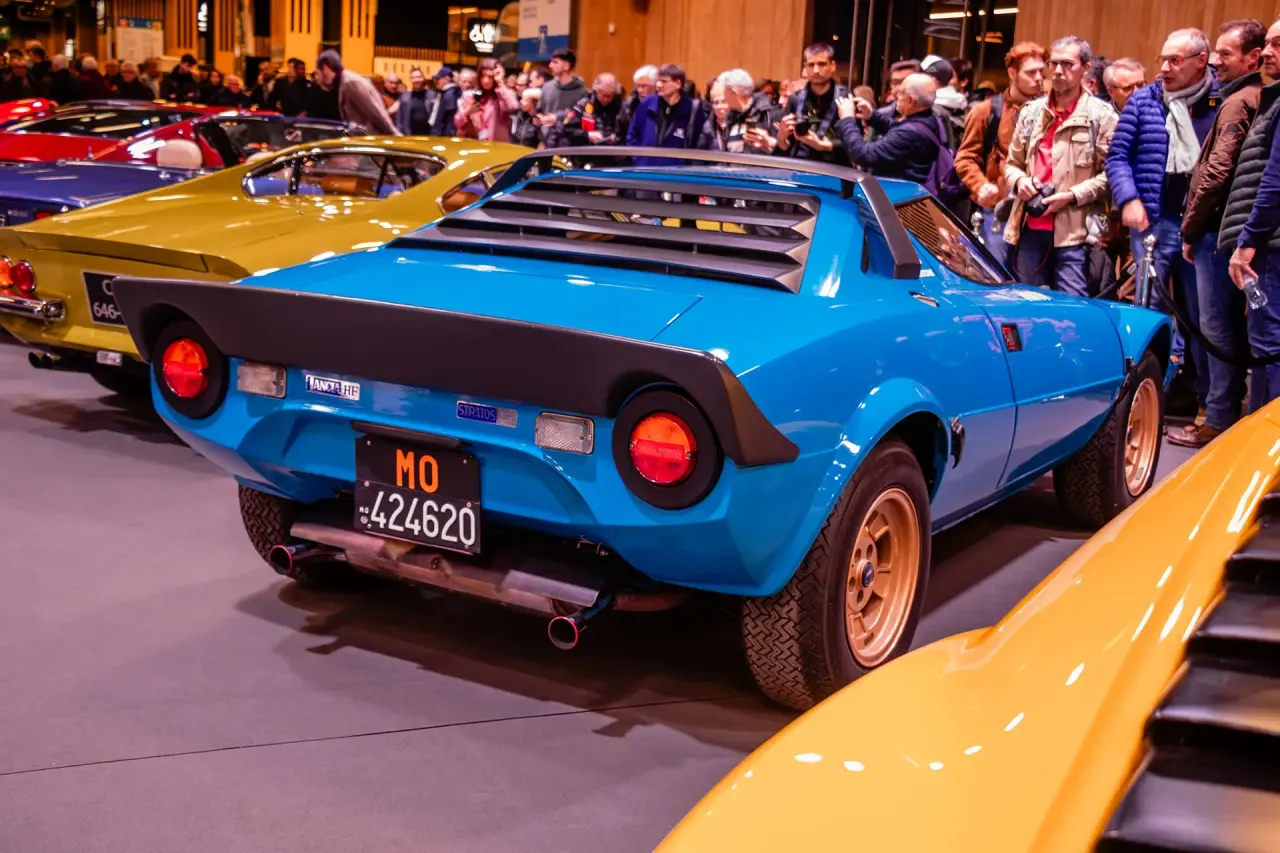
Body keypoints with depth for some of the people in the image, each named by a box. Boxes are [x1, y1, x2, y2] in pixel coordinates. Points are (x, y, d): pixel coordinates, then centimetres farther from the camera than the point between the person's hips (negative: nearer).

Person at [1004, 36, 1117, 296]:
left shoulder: (1101, 115, -1)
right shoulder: (1031, 111, 16)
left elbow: (1111, 173, -4)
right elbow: (1012, 163, 22)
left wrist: (1073, 196, -15)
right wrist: (1019, 181, -1)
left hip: (1074, 232, -5)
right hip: (1031, 228, 5)